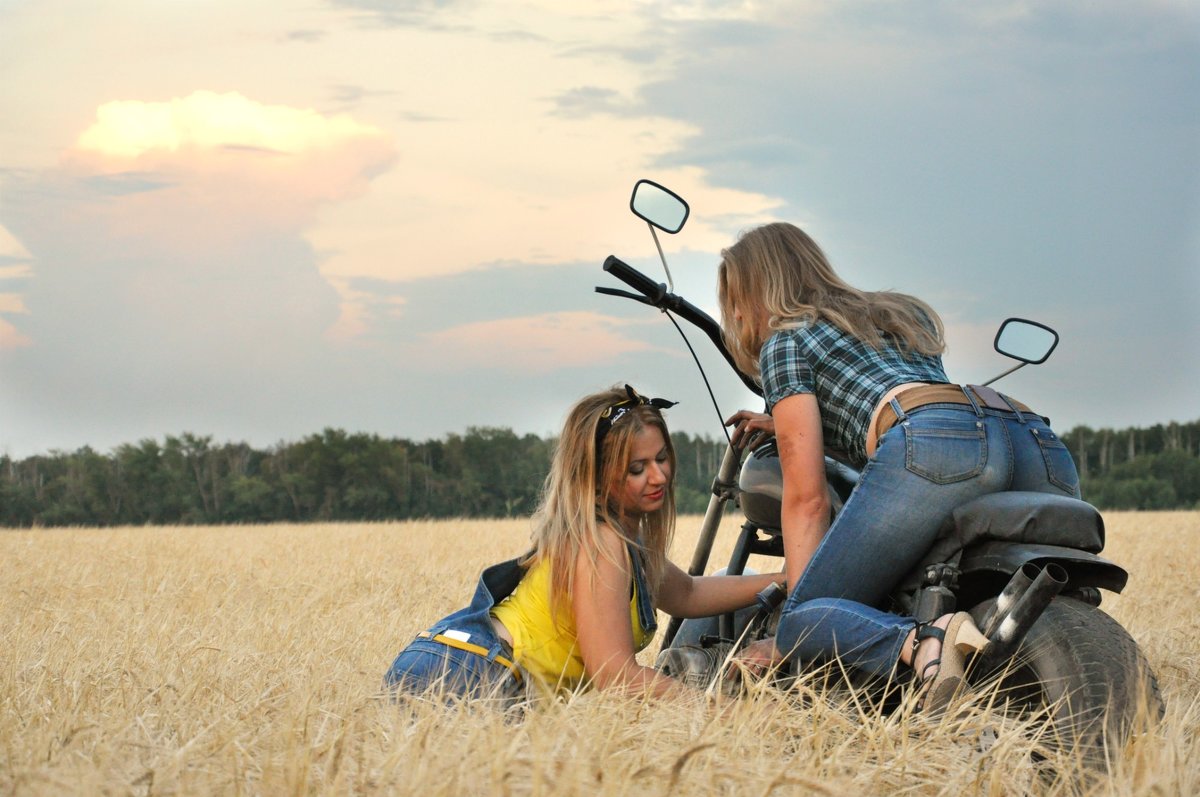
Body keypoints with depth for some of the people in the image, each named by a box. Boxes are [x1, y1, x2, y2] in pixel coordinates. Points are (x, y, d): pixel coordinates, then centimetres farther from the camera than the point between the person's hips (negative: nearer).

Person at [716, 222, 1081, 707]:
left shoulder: (785, 341, 19)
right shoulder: (905, 310, 39)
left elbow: (806, 496, 10)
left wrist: (801, 616, 12)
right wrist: (787, 421, 65)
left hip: (935, 449, -7)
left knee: (804, 619, 0)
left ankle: (921, 642, -31)